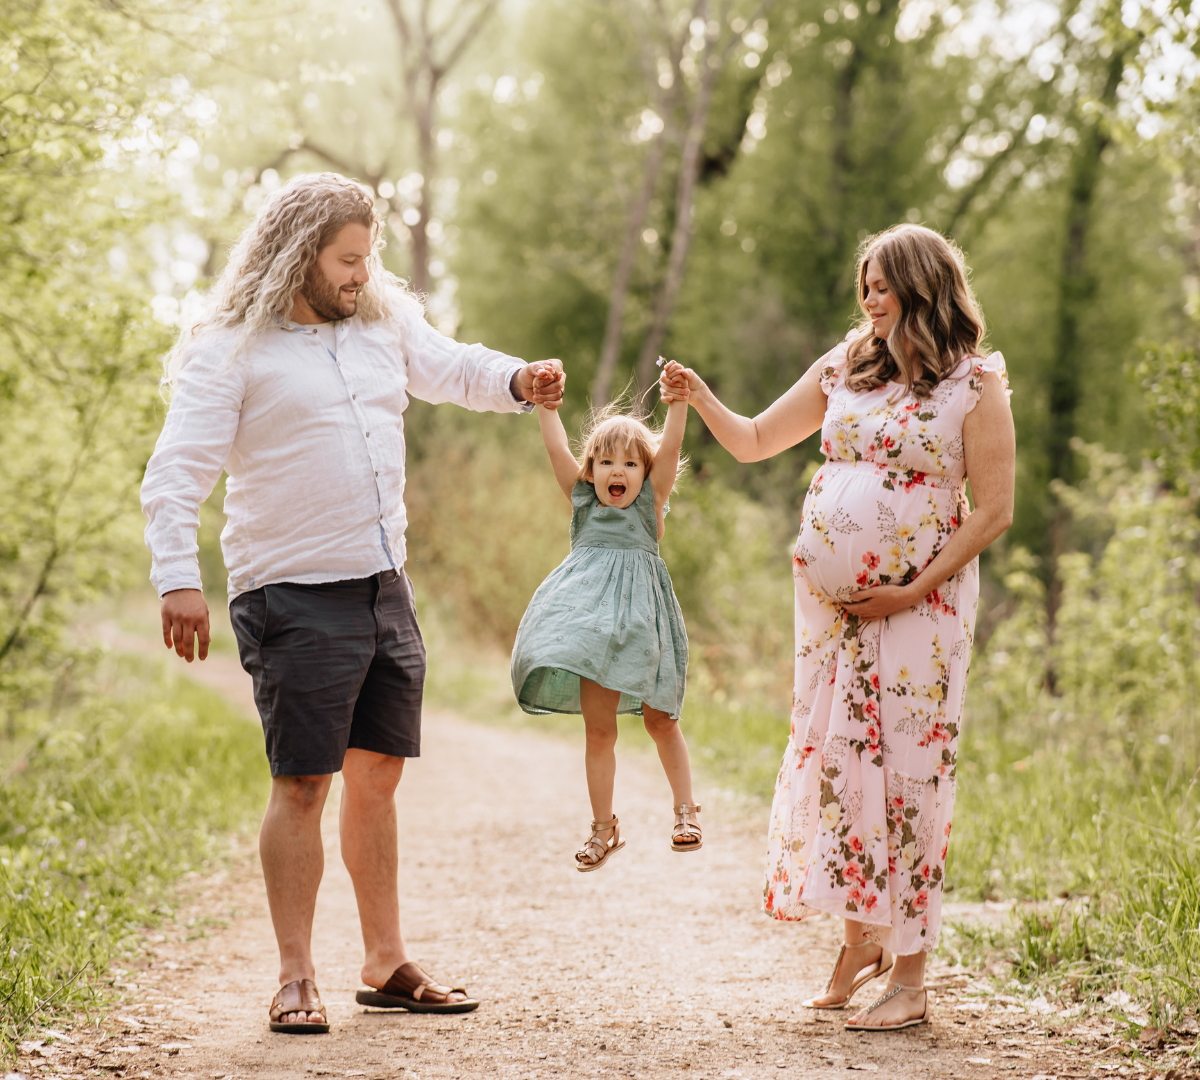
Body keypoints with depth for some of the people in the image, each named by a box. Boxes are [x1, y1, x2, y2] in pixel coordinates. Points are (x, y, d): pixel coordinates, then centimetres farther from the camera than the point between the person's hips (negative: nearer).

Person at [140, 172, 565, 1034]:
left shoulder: (386, 324, 13)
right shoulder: (231, 353, -6)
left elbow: (451, 368, 25)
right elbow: (176, 474, -11)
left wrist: (518, 381, 2)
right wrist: (178, 579, -24)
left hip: (386, 591, 6)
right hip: (295, 600, -6)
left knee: (377, 777, 12)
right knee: (303, 785, -6)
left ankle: (387, 963, 21)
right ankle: (297, 978, 3)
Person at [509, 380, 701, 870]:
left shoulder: (650, 503, 3)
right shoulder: (582, 501, 9)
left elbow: (669, 449, -10)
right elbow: (557, 450, 1)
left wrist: (679, 402, -21)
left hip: (639, 622, -2)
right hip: (592, 620, 2)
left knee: (659, 720, 7)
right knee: (598, 730, 3)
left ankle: (685, 810, 22)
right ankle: (604, 828, 12)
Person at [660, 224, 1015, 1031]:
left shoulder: (976, 385, -3)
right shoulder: (843, 368, 11)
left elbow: (994, 512, -6)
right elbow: (755, 441, 18)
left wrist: (911, 593, -12)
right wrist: (701, 399, 0)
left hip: (921, 601, -5)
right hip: (830, 600, 5)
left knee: (908, 768, -4)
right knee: (835, 758, 4)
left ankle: (910, 978, 2)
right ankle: (861, 940, 18)